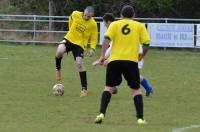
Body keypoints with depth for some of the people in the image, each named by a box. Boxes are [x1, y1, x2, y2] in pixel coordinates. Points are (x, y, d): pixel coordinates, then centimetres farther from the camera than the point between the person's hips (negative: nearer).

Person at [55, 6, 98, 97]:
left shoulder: (93, 24, -13)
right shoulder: (75, 14, -9)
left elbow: (94, 38, -2)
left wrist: (92, 49, -16)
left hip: (80, 44, -2)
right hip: (69, 39, 2)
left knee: (79, 63, -15)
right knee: (59, 51, -30)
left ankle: (84, 89, -6)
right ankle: (58, 70, -2)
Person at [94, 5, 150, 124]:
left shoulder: (115, 24, 9)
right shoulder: (140, 26, 10)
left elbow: (107, 39, -5)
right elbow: (146, 43, 4)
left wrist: (103, 55, -5)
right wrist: (142, 55, 21)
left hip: (114, 60, 0)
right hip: (131, 61, 0)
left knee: (109, 87, 11)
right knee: (136, 89, 10)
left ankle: (102, 114, -4)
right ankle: (140, 118, 2)